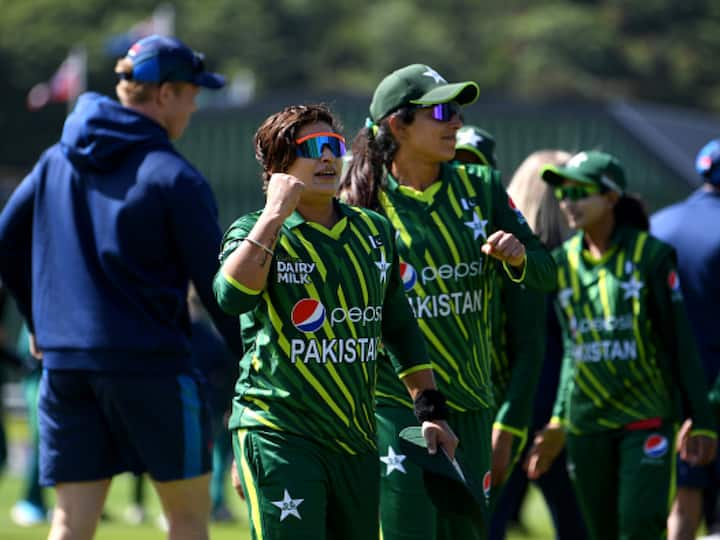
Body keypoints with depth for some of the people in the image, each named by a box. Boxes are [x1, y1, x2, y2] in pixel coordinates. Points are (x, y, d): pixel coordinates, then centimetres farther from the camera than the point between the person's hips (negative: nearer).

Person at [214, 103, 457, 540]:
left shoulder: (374, 233, 14)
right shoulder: (256, 233, -2)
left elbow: (400, 328, 23)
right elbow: (231, 296, -25)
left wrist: (430, 409, 19)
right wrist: (275, 213, -21)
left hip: (357, 438, 6)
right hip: (279, 435, -6)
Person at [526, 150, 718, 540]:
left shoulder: (650, 255, -5)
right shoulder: (564, 262, 8)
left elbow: (680, 342, -3)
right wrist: (558, 422, 16)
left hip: (646, 418, -4)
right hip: (585, 421, 4)